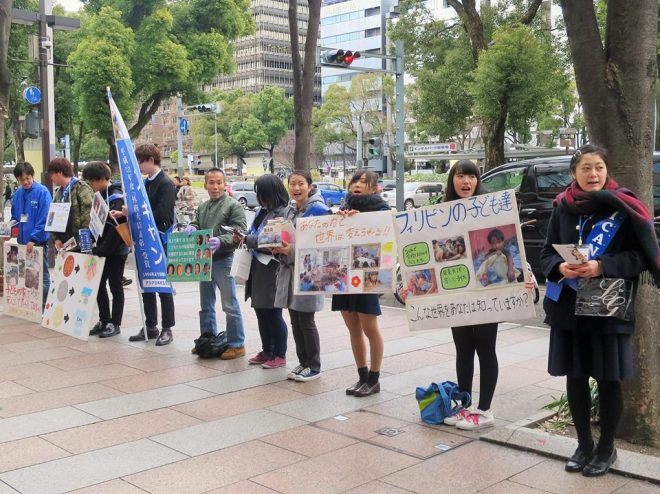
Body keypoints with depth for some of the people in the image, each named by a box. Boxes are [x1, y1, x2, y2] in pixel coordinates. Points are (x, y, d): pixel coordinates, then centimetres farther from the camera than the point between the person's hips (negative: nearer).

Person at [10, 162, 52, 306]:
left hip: (38, 241, -6)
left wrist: (34, 238, -20)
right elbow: (14, 217, 18)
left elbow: (44, 219, -16)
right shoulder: (17, 193, 8)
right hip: (22, 241, 6)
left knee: (42, 276, 4)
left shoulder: (42, 192, -11)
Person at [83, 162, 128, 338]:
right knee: (99, 284, 11)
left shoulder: (116, 198, -18)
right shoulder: (101, 195, 9)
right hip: (102, 249, 8)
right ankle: (104, 320, 22)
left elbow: (115, 227, -24)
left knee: (115, 286, 2)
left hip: (116, 250, -8)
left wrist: (101, 249, -21)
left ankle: (115, 324, 11)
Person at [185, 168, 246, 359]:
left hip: (224, 260, -7)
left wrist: (220, 241, -30)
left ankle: (237, 345, 4)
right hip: (204, 260, 7)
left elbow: (239, 232, -14)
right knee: (206, 305, 15)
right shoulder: (202, 207, 14)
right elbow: (196, 224, 16)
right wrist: (191, 228, -8)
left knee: (230, 305, -3)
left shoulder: (234, 206, -7)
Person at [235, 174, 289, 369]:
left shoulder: (282, 213, -15)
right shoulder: (262, 211, 12)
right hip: (257, 268, 8)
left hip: (272, 270, -8)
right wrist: (244, 237, -1)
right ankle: (267, 351, 28)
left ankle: (280, 355, 14)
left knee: (273, 313, 2)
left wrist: (247, 240, -17)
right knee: (261, 311, 15)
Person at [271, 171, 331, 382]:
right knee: (295, 321, 12)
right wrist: (278, 247, -1)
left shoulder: (318, 210, -11)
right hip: (289, 270, 7)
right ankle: (303, 362, 24)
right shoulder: (289, 210, 13)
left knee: (306, 321, -1)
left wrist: (292, 249, -23)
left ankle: (314, 367, 11)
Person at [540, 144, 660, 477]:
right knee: (575, 377, 10)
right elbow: (547, 253, 7)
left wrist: (601, 266, -21)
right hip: (568, 308, 3)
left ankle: (606, 448, 23)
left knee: (608, 380, 5)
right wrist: (561, 267, -14)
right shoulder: (562, 208, 4)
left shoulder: (623, 207, -5)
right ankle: (584, 445, 27)